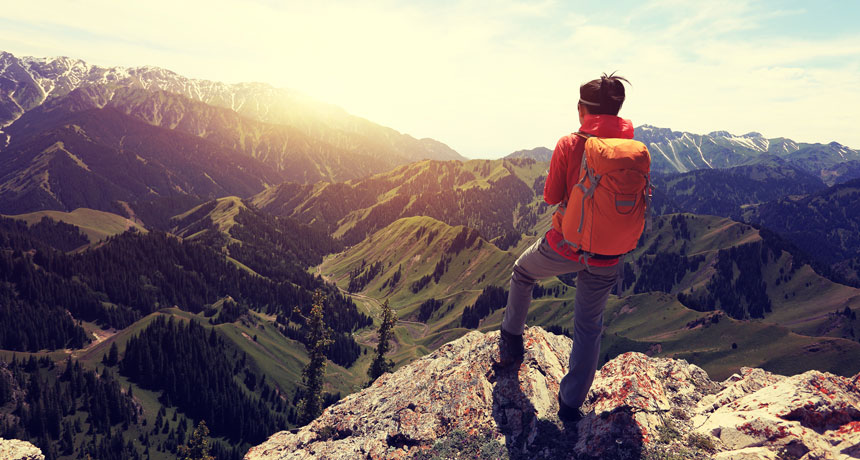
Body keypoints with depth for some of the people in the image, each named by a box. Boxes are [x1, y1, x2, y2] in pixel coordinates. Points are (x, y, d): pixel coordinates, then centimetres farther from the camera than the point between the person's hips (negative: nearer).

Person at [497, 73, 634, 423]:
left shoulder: (570, 145, -13)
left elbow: (551, 197, -6)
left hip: (565, 247, -3)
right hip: (607, 259, 3)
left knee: (522, 273, 28)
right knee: (589, 328, 17)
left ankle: (511, 342, 35)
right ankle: (571, 404, 25)